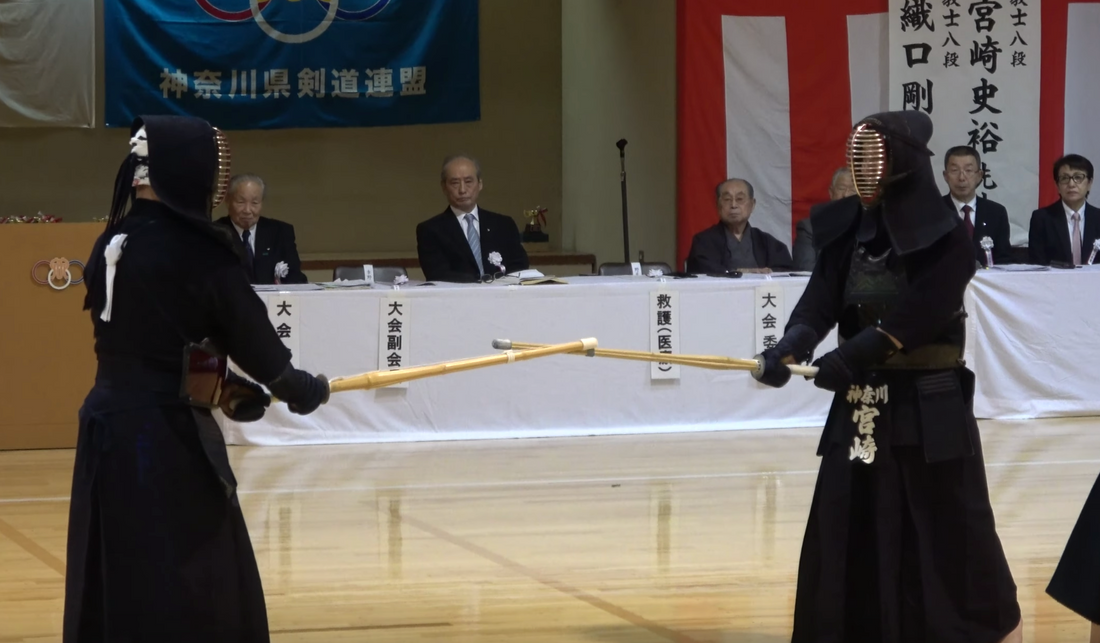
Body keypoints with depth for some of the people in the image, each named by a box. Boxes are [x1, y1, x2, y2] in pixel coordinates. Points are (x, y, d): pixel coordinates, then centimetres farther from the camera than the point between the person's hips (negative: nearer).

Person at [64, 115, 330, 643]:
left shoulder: (112, 244, 6)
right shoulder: (195, 250, -14)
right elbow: (249, 336, -4)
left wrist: (221, 385, 15)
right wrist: (302, 389, 12)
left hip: (109, 426, 7)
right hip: (165, 436, -7)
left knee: (115, 578, 13)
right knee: (184, 584, 0)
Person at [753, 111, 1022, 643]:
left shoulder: (946, 240, -12)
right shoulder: (846, 229, 3)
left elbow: (918, 314, -22)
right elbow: (820, 301, -7)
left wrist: (851, 355, -31)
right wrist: (789, 347, -26)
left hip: (927, 409, -5)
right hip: (858, 408, 5)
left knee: (944, 534, 0)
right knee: (846, 537, 4)